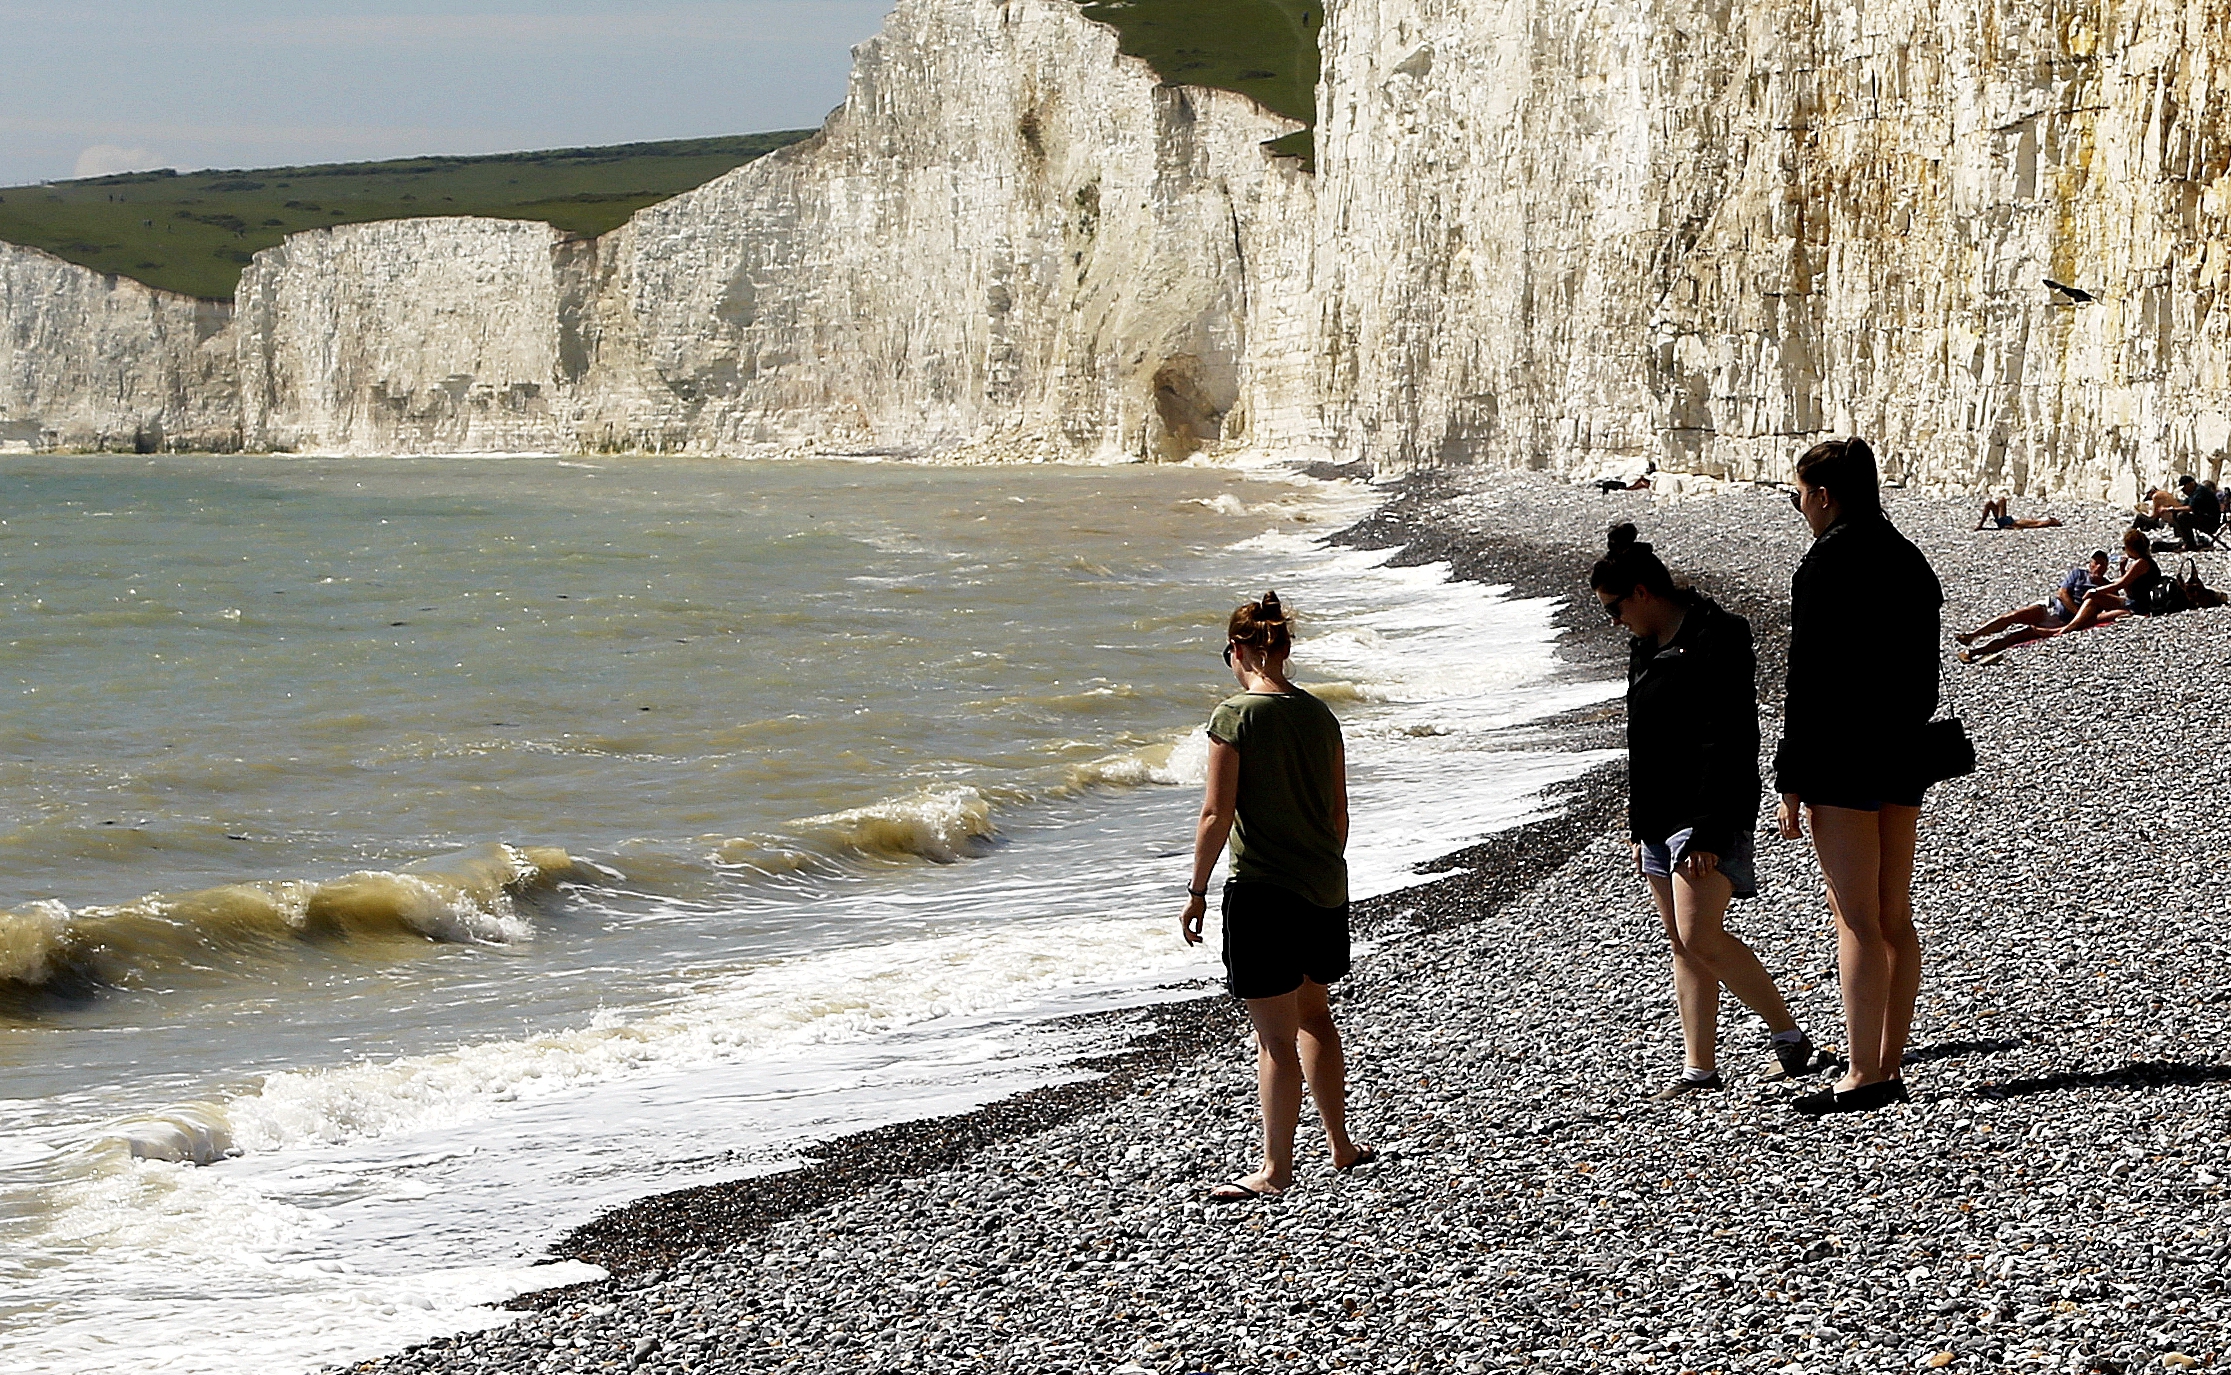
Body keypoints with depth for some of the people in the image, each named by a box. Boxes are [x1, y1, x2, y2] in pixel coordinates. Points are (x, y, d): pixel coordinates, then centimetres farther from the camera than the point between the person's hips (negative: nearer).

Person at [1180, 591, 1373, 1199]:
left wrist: (1197, 890, -7)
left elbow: (1216, 815, -15)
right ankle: (1341, 1145, 30)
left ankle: (1275, 1171, 6)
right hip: (1325, 890, 7)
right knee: (1313, 1015, 24)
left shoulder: (1236, 715, -14)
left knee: (1275, 1037, 0)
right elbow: (1338, 811, 11)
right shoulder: (1319, 713, 5)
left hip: (1264, 894, -7)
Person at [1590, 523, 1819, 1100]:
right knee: (1682, 944, 8)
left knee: (1700, 939, -15)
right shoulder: (1648, 647, 14)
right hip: (1661, 818, 10)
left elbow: (1726, 745, -20)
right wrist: (1640, 828, 21)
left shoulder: (1715, 639, -15)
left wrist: (1707, 833, -23)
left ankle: (1789, 1035, 0)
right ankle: (1699, 1069, 10)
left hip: (1707, 815, -9)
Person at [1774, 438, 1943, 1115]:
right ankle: (1891, 1066, 15)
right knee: (1894, 917, 11)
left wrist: (1791, 781, -13)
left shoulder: (1825, 564, -14)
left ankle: (1864, 1077, -7)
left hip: (1842, 755, -8)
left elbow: (1807, 682, -16)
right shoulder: (1908, 559, 12)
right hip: (1905, 753, 8)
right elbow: (1924, 672, 16)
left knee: (1857, 920, -7)